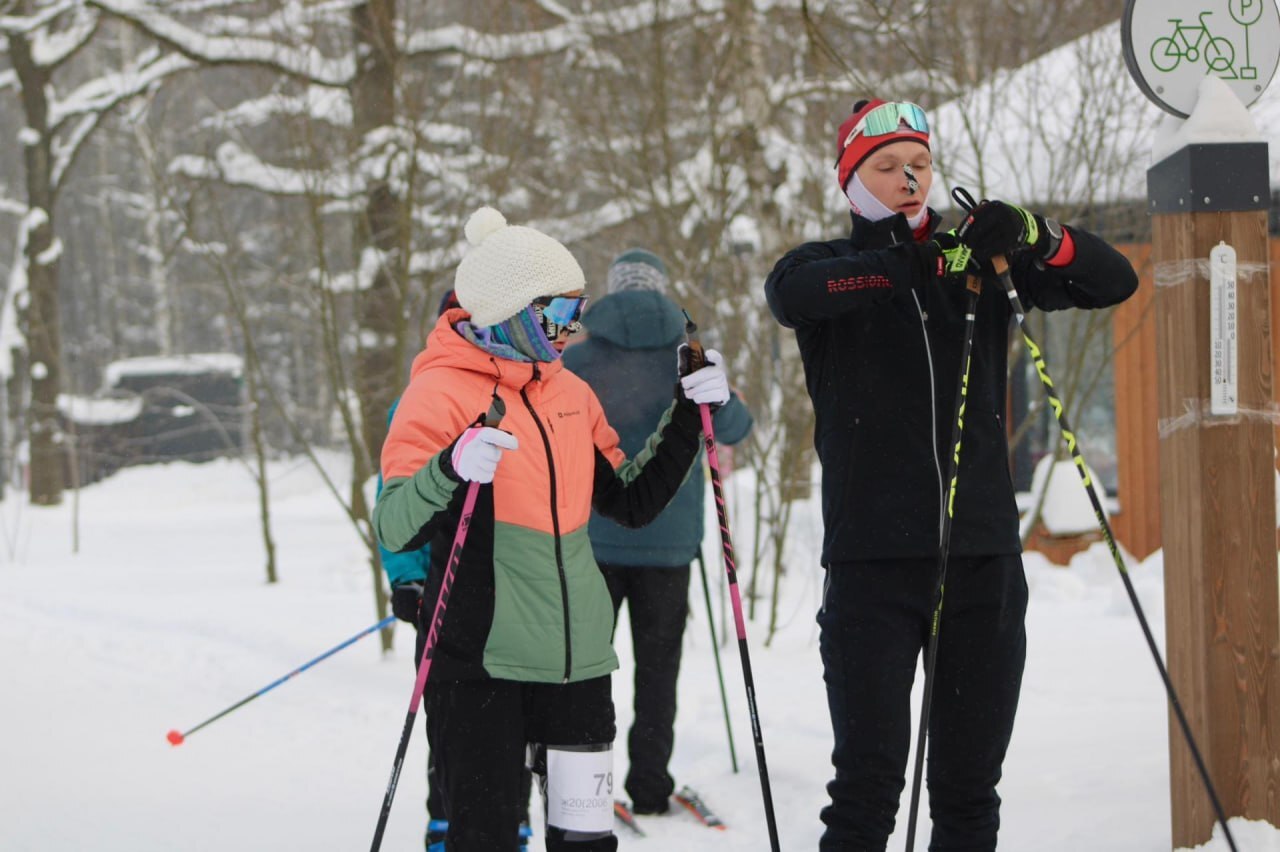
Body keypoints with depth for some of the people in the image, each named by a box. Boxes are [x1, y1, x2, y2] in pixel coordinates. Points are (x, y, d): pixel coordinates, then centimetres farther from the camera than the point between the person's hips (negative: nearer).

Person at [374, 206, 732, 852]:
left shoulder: (570, 393, 14)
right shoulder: (441, 392, -7)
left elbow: (632, 501, 20)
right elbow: (395, 530, -17)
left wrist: (689, 414, 12)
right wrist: (452, 468, -36)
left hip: (575, 658, 6)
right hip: (480, 661, -6)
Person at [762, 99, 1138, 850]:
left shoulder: (980, 261, 12)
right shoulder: (831, 266, 5)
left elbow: (1115, 281, 4)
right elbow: (790, 292, -20)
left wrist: (1033, 236, -14)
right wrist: (897, 263, -32)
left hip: (984, 554, 3)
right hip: (874, 559, -3)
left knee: (972, 782, 8)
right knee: (869, 779, -7)